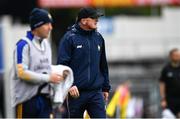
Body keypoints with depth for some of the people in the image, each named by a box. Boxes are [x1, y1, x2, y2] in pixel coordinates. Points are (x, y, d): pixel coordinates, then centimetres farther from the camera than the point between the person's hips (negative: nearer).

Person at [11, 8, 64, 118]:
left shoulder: (46, 44, 13)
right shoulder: (24, 45, -13)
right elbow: (22, 73, -21)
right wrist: (48, 78, -18)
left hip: (44, 98, 7)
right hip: (27, 99, -7)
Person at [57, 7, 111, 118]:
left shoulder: (98, 38, 10)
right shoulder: (70, 38, -6)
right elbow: (62, 64, -10)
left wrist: (106, 87, 17)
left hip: (96, 92, 4)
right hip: (76, 92, -4)